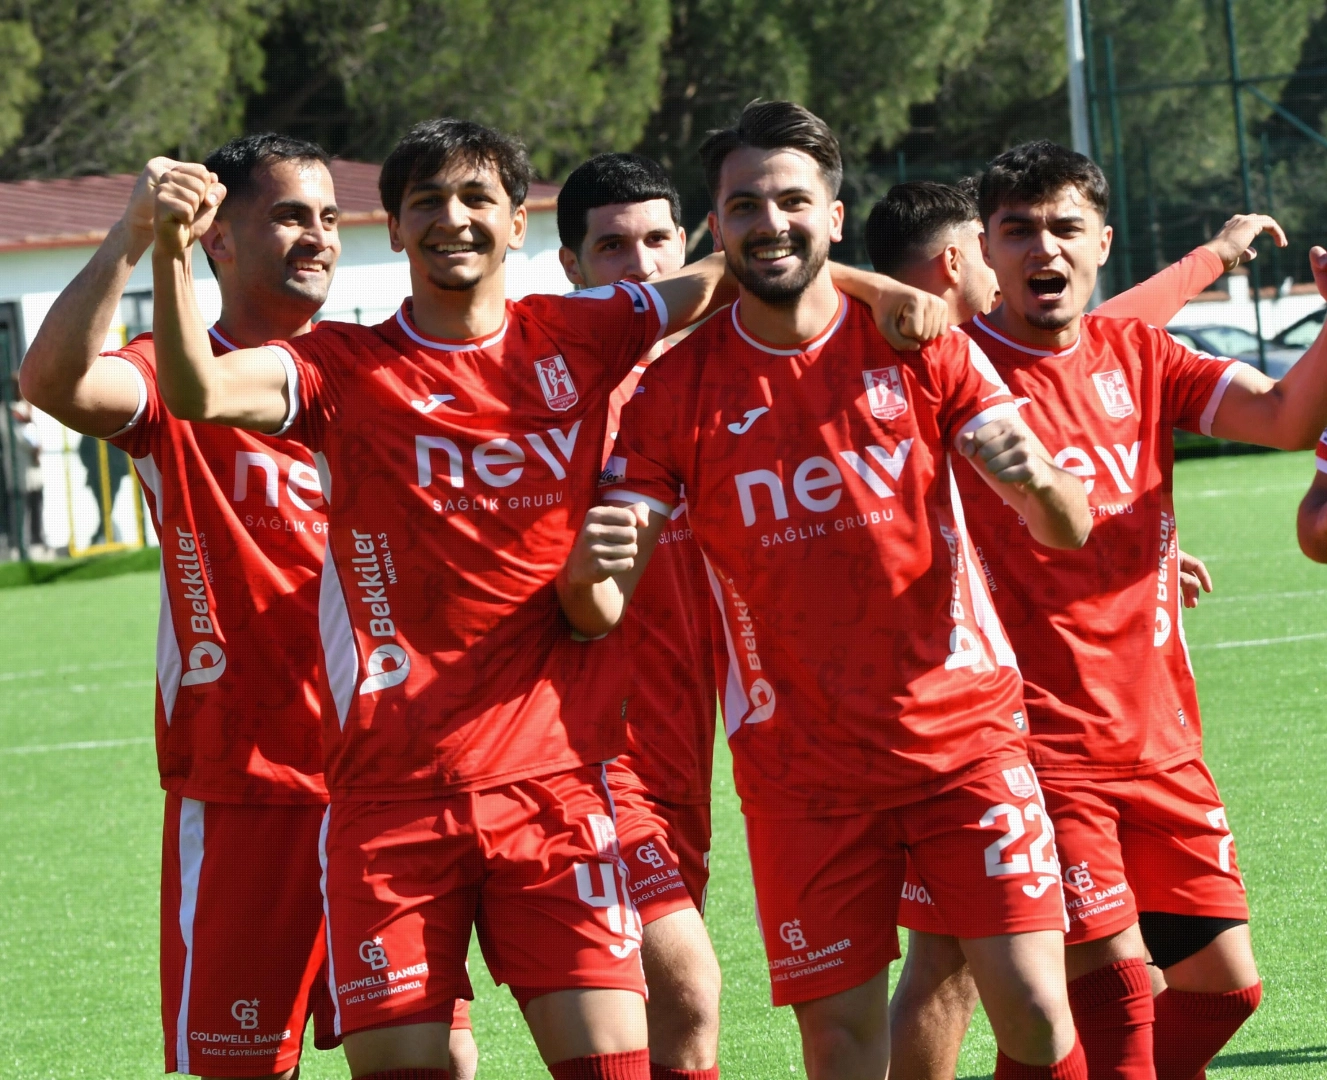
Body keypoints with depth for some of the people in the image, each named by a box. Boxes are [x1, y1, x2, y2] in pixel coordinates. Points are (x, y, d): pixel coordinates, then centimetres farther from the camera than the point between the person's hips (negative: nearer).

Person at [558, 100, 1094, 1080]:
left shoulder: (917, 344, 0)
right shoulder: (679, 386, 0)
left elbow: (1071, 531, -3)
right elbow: (600, 612, -3)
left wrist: (1038, 482, -27)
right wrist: (587, 572, -28)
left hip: (961, 732, 0)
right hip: (802, 768, 0)